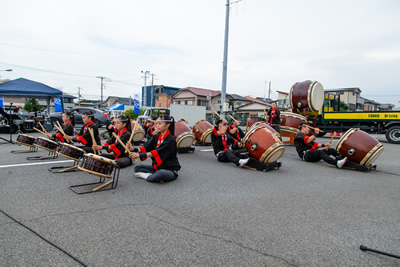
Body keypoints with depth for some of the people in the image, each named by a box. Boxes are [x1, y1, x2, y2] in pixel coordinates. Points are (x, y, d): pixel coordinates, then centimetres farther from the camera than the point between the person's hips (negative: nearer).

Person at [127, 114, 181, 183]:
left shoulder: (170, 139, -18)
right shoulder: (156, 137, 6)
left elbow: (157, 152, -28)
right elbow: (146, 147, -4)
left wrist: (139, 155, -36)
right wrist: (134, 149, -23)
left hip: (171, 170, -8)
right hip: (158, 167, 8)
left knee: (160, 174, -40)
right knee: (137, 167, 0)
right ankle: (155, 175, -15)